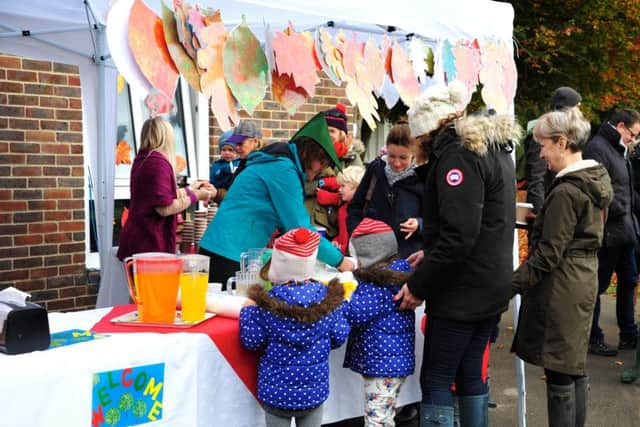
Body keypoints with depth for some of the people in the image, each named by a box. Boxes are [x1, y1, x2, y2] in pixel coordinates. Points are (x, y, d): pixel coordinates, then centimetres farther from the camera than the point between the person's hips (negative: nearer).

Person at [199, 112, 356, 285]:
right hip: (229, 253, -10)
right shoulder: (283, 169, -13)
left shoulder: (280, 163, 16)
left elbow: (290, 222, 18)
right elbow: (300, 229, -16)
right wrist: (339, 260, -8)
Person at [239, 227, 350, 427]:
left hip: (277, 390, -2)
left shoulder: (267, 304, -16)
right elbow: (339, 337, -1)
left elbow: (252, 342, -9)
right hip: (315, 389, 2)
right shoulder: (328, 298, -8)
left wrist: (248, 311, 6)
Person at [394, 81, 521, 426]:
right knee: (470, 374, 17)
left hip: (462, 291, -9)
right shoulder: (493, 148, 14)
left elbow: (458, 235, -24)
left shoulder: (459, 153, -17)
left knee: (435, 380, -2)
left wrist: (419, 286, -17)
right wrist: (431, 253, 14)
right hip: (491, 285, 9)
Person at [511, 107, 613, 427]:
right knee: (574, 367, 17)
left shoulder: (566, 191, -20)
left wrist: (513, 284, -16)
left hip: (561, 285, -10)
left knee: (559, 375, -1)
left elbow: (548, 253, -20)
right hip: (584, 278, 10)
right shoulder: (595, 180, 8)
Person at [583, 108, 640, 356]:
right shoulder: (598, 148, -15)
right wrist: (619, 211, -14)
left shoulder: (618, 150, 16)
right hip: (608, 230, -10)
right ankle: (593, 339, 11)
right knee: (598, 286, 1)